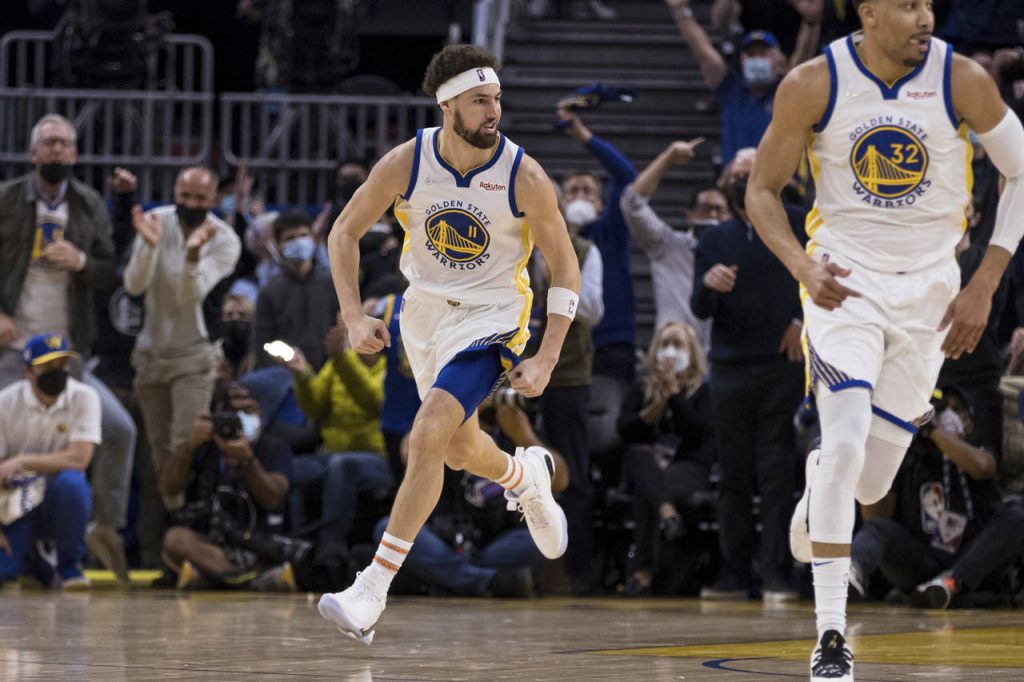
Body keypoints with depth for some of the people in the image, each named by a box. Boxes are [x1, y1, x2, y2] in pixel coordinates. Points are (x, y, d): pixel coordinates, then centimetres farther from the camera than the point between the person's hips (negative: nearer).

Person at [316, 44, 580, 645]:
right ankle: (527, 476, 56)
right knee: (460, 450, 18)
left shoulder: (524, 177, -20)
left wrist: (546, 361, -14)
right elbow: (346, 232, 0)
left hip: (492, 318, -4)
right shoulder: (406, 164, -15)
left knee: (428, 435, -23)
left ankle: (373, 593, -21)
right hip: (426, 311, 4)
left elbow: (566, 270, -8)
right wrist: (355, 316, -11)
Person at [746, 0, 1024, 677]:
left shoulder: (963, 80, -12)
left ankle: (820, 481, 46)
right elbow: (763, 190, -2)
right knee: (845, 442, -22)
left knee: (870, 481, 6)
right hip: (845, 280, -2)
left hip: (929, 288, 2)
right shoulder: (813, 85, -13)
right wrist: (803, 266, -21)